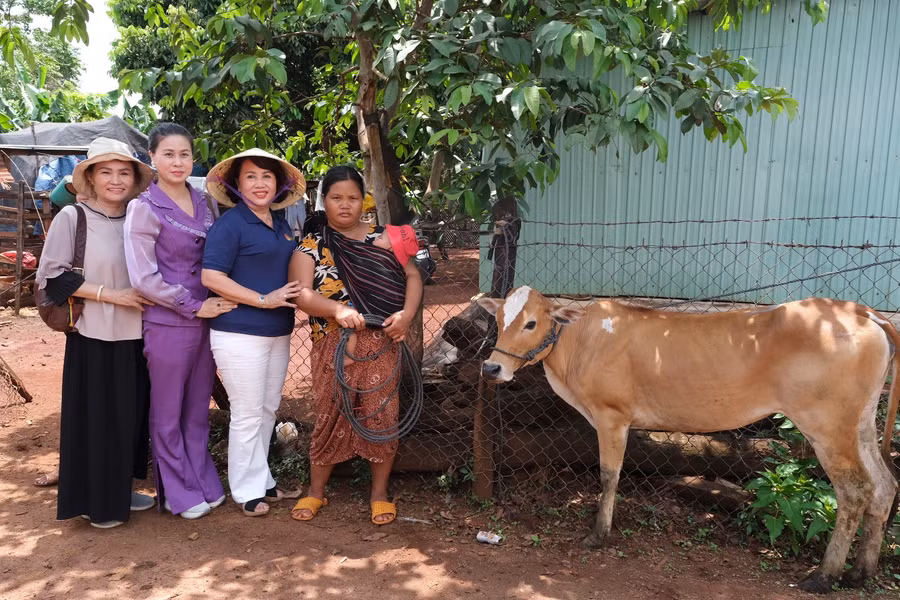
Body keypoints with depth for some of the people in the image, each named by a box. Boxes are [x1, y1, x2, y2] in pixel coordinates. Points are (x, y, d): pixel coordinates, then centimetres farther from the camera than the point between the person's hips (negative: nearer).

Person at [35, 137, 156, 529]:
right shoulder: (72, 217, -7)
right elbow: (52, 276, -11)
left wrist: (147, 299, 2)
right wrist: (109, 294, -17)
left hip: (134, 337, 5)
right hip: (93, 338, -5)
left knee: (131, 416, 13)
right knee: (96, 419, 4)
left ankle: (121, 490, 29)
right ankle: (97, 501, 20)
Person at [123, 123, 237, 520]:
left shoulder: (204, 203, 7)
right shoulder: (144, 208, -8)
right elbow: (143, 278, -14)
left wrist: (214, 304, 2)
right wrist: (195, 307, -14)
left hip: (206, 320, 5)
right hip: (168, 324, -5)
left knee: (198, 409, 16)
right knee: (168, 413, 9)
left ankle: (204, 482, 30)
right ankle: (180, 492, 23)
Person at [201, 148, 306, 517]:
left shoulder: (282, 226, 12)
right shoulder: (230, 224, -11)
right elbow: (211, 278, -18)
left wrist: (295, 296, 7)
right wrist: (263, 299, -20)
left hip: (278, 333, 8)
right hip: (240, 334, -7)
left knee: (268, 410, 16)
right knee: (248, 414, 2)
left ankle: (263, 482, 32)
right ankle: (247, 491, 18)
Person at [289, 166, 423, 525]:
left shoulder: (383, 239, 9)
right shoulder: (310, 247, 5)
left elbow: (412, 275, 3)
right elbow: (301, 294, -8)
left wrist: (406, 314, -15)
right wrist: (338, 309, -25)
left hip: (381, 342, 1)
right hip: (333, 344, 0)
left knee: (382, 415, 4)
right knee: (329, 416, 7)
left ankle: (380, 493, 21)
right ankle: (316, 492, 26)